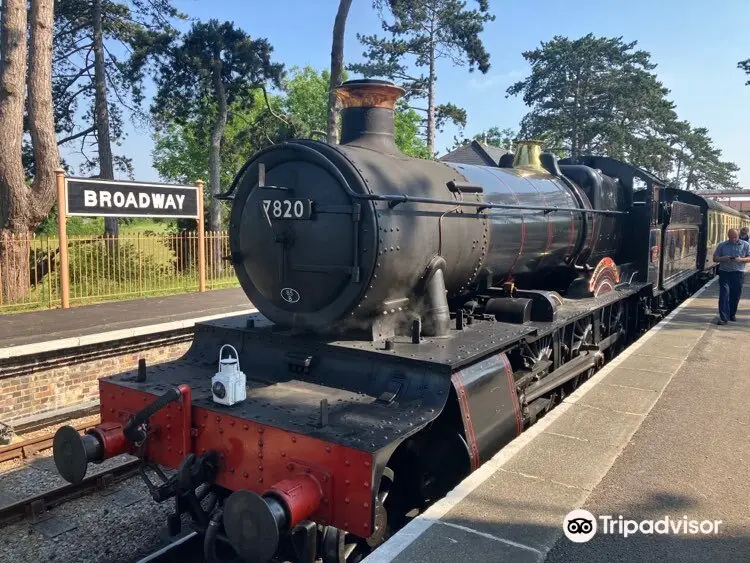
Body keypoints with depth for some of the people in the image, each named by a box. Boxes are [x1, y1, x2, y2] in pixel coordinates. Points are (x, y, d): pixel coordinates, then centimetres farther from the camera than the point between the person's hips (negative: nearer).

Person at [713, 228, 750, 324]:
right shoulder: (722, 245, 8)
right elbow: (715, 258, 8)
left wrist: (741, 259, -16)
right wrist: (723, 259, -14)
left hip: (738, 273, 1)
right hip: (724, 273, 0)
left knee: (735, 295, 7)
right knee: (724, 294, -9)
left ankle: (732, 314, 25)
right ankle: (724, 317, -9)